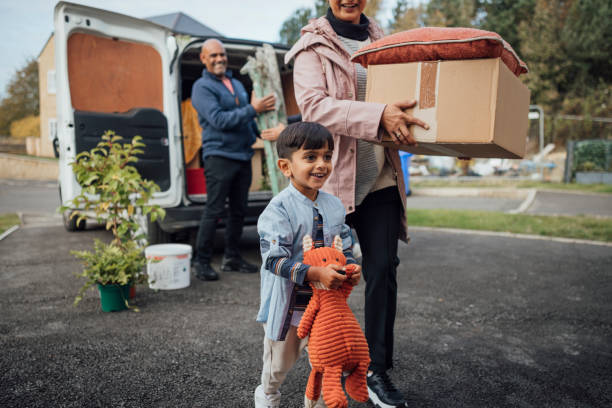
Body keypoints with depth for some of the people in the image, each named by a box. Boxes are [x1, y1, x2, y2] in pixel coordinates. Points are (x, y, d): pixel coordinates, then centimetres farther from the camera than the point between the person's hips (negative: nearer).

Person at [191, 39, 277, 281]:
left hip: (243, 156, 7)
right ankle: (201, 261, 3)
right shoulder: (202, 87, -5)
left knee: (238, 210, 10)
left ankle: (231, 257, 21)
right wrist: (253, 110, -19)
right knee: (214, 211, -7)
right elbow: (218, 120, -18)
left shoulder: (237, 84, 19)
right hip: (219, 157, -7)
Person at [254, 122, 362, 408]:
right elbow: (275, 259, -26)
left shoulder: (334, 206, 0)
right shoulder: (279, 209, -19)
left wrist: (351, 267, -12)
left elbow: (344, 247, 9)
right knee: (279, 364, 19)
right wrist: (315, 273, -36)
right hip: (287, 304, -4)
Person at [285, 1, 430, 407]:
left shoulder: (379, 41, 15)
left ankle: (378, 370, 16)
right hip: (331, 177, -4)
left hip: (379, 177, 4)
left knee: (383, 269, 1)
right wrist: (377, 115, -31)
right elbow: (313, 104, -19)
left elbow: (399, 100, 22)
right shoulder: (313, 46, -1)